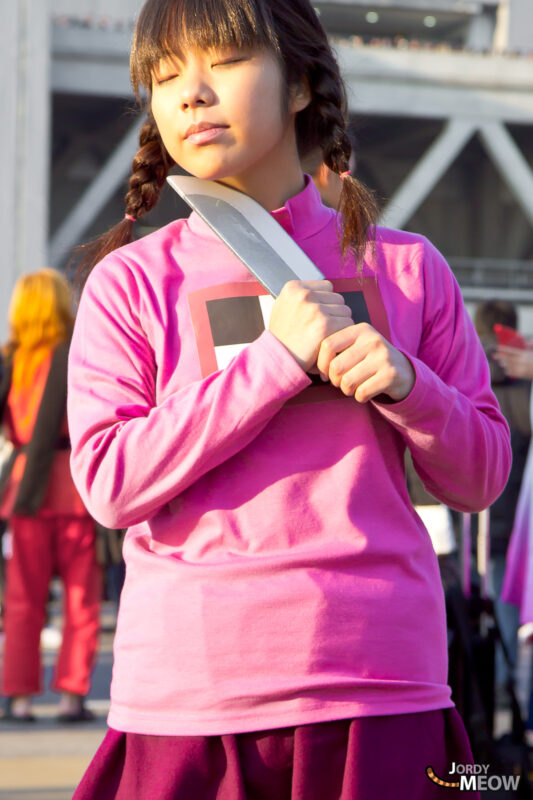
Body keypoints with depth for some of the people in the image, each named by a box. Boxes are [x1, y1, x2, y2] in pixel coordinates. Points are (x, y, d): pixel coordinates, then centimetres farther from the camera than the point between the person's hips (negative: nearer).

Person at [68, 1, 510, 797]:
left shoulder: (405, 267, 10)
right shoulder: (130, 282, 4)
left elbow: (480, 477, 11)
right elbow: (108, 482, -7)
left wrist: (405, 382, -9)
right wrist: (278, 357, -12)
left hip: (380, 691, 1)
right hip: (188, 697, -1)